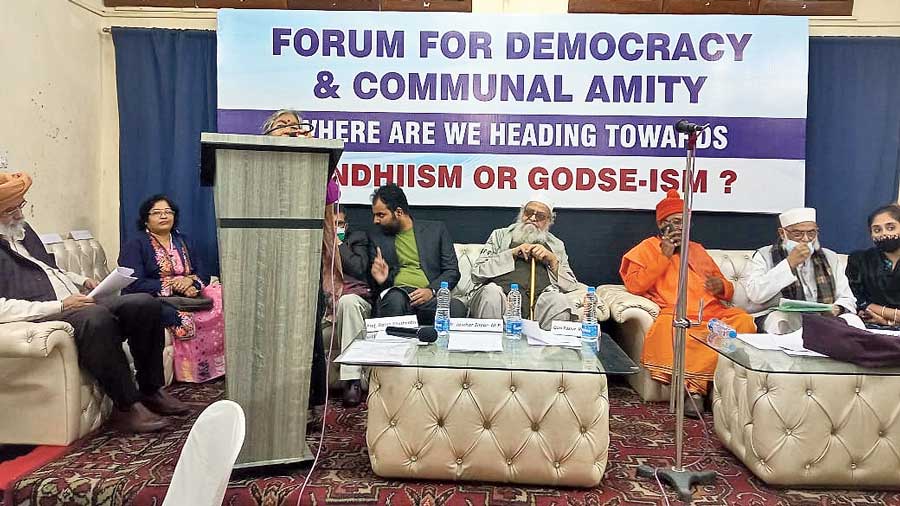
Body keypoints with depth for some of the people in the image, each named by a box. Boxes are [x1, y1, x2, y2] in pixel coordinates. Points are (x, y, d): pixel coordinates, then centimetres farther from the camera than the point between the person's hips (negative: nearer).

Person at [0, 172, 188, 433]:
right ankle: (127, 406, -26)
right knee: (97, 317, -39)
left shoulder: (22, 229, 19)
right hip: (43, 316, -8)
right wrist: (59, 306, -21)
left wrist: (82, 281, 14)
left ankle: (151, 389, -3)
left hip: (74, 301, 9)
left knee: (146, 304, -11)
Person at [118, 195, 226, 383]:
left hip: (187, 297, 6)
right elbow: (134, 285, -11)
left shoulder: (184, 242, 21)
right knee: (184, 316, -36)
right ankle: (191, 373, -21)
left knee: (221, 298, -22)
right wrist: (173, 285, -14)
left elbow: (203, 274, 12)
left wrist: (191, 281, -12)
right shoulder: (134, 246, 3)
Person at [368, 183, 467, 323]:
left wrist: (431, 291, -10)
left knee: (457, 307, -33)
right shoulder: (376, 236, 18)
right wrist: (379, 280, -6)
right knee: (395, 299, -37)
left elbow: (452, 270, 9)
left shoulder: (436, 229, 14)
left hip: (429, 296, 0)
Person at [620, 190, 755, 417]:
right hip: (676, 316, -5)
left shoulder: (697, 249, 31)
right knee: (668, 327, -40)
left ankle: (695, 386, -26)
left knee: (744, 321, -27)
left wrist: (722, 287, 5)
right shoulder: (648, 248, 17)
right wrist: (664, 257, -2)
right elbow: (634, 285, -1)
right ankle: (694, 388, -28)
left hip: (713, 313, 5)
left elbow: (728, 290, 30)